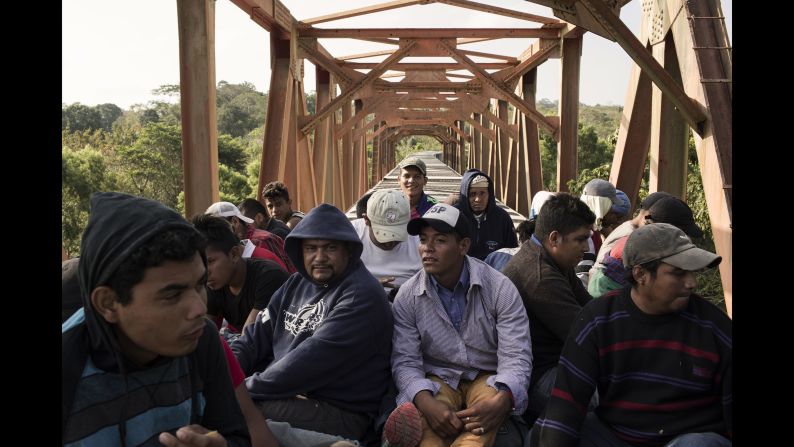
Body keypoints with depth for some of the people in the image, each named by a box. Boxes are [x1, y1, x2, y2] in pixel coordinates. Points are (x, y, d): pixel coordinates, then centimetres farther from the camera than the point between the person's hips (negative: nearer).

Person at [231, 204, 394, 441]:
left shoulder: (362, 296, -16)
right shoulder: (297, 283, 11)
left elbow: (313, 359, -23)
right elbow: (259, 334, 8)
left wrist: (247, 388, -19)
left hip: (338, 412, -7)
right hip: (280, 391, 7)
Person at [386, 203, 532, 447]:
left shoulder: (500, 288, -11)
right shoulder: (407, 296, -6)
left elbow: (516, 356, -15)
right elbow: (405, 360, -8)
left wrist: (502, 400, -36)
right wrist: (426, 402, -30)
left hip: (488, 377, 0)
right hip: (437, 379, 1)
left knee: (482, 421, -36)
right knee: (424, 425, -34)